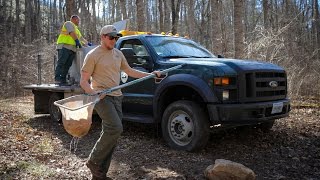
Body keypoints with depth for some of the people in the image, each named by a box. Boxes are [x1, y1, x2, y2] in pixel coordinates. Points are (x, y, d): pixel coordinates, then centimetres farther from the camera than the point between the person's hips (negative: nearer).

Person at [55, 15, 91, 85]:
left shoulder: (77, 30, 34)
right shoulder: (69, 23, 7)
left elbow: (81, 38, 39)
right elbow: (72, 33, -8)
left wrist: (87, 43, 31)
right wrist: (77, 41, -12)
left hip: (72, 49, 8)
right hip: (64, 46, -8)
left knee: (67, 65, -2)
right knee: (61, 63, -14)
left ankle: (63, 80, -5)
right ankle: (57, 79, -18)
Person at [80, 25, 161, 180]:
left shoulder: (118, 54, 16)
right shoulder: (93, 55, -4)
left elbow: (130, 71, 26)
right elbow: (83, 81, -6)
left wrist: (150, 74, 19)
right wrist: (93, 93, -26)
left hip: (116, 97, 7)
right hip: (102, 97, -7)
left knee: (110, 133, 4)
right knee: (115, 128, -23)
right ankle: (93, 161, -6)